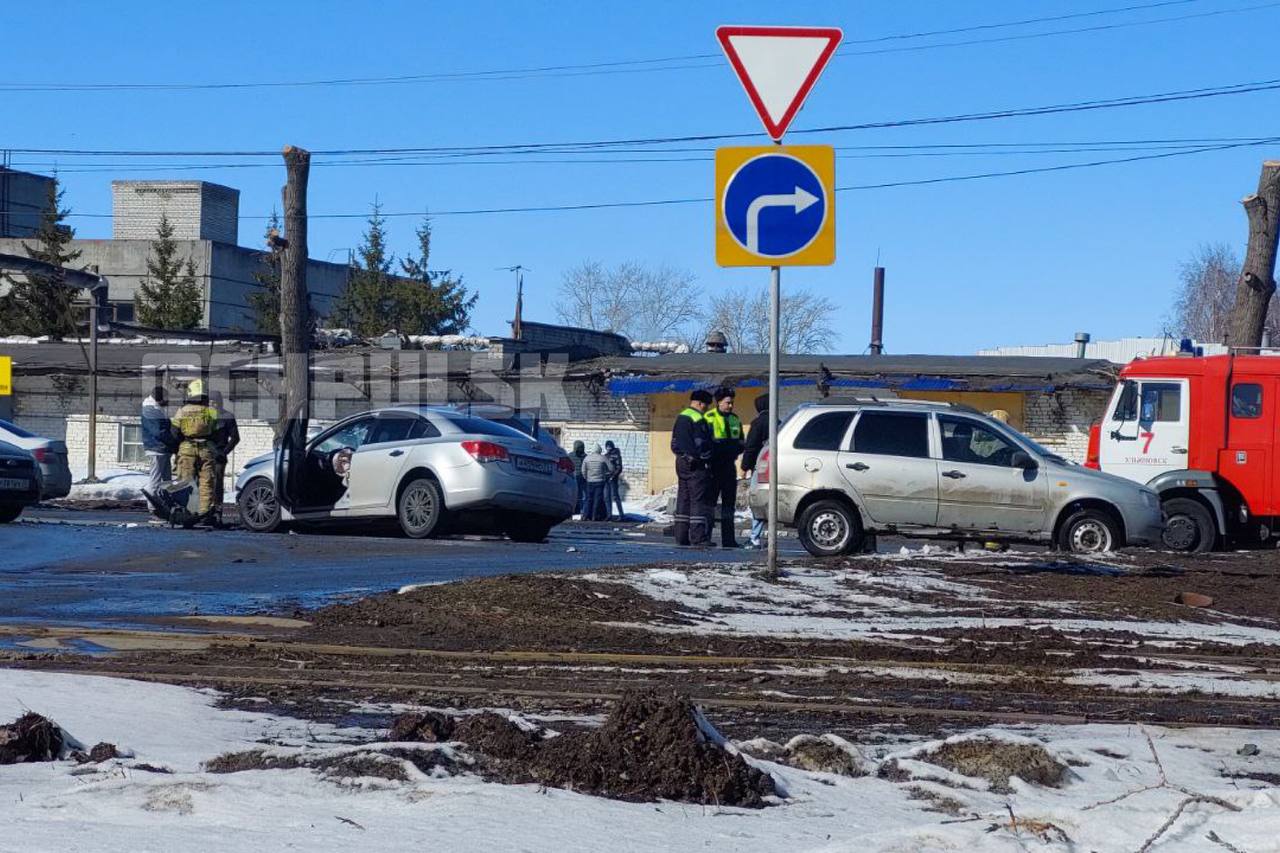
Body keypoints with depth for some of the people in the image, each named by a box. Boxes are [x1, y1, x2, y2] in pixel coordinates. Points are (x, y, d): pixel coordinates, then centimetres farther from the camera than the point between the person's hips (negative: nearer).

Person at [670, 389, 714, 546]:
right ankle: (698, 537, -12)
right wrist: (706, 459, -8)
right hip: (696, 465, -9)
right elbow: (702, 444, -17)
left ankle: (681, 536, 11)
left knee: (683, 500, 11)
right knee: (699, 501, -8)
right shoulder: (698, 419, -13)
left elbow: (674, 443, 22)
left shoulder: (680, 417, 16)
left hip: (681, 462, 9)